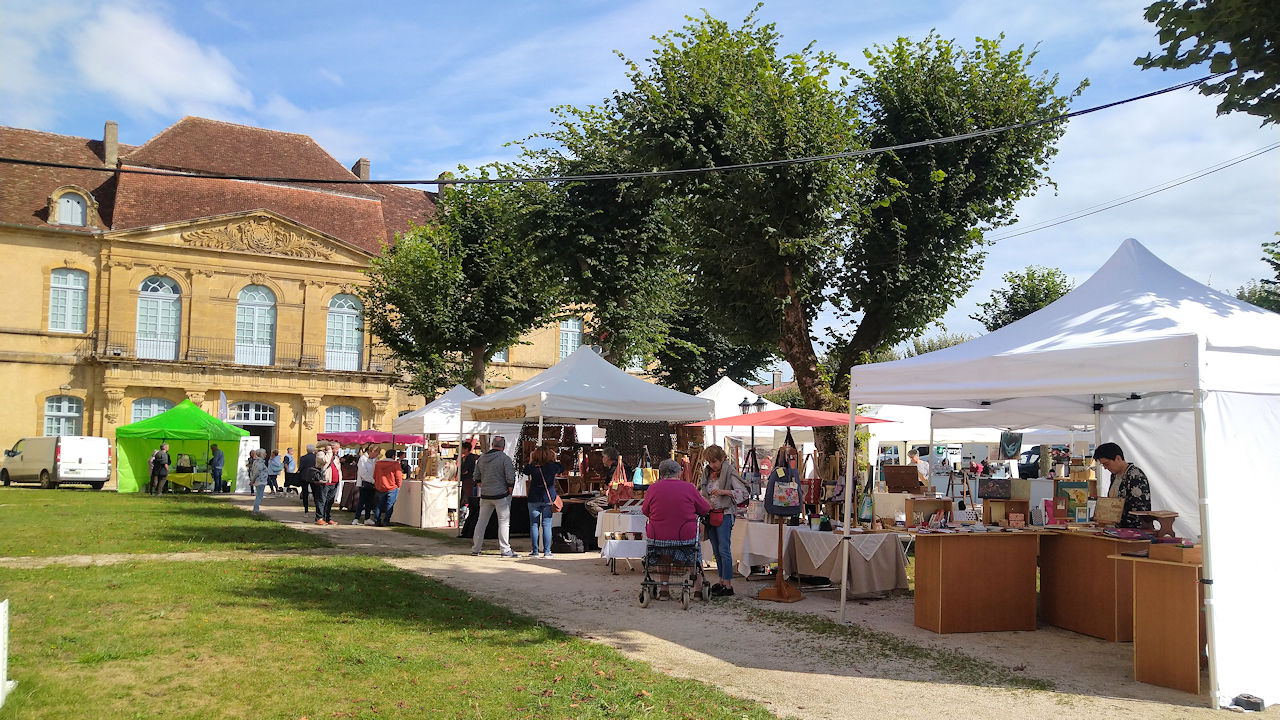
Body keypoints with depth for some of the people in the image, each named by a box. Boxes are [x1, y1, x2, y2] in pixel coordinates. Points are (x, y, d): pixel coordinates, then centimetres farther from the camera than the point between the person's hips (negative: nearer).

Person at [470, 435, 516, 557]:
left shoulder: (482, 458, 8)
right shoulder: (504, 458, -10)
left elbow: (477, 478, 14)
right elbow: (511, 478, -14)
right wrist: (509, 492, -3)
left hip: (485, 496, 5)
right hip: (501, 495, -5)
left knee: (481, 521, 12)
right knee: (504, 522, -1)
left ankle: (475, 549, 17)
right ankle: (505, 550, -2)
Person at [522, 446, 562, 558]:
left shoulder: (533, 467, -8)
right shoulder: (553, 466, -7)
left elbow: (525, 471, 14)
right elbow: (562, 469, 16)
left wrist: (530, 461, 20)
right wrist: (555, 458, 18)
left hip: (534, 499, 0)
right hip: (549, 498, 0)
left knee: (534, 525, 6)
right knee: (547, 525, 3)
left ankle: (535, 551, 6)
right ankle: (547, 551, 2)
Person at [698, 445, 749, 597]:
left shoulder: (729, 472, -9)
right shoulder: (706, 473, 10)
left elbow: (744, 492, -14)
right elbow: (701, 491, 20)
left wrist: (724, 492, -24)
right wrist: (706, 501, -2)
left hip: (725, 514, -7)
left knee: (724, 550, -9)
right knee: (716, 550, 11)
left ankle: (728, 586, -7)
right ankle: (721, 581, 19)